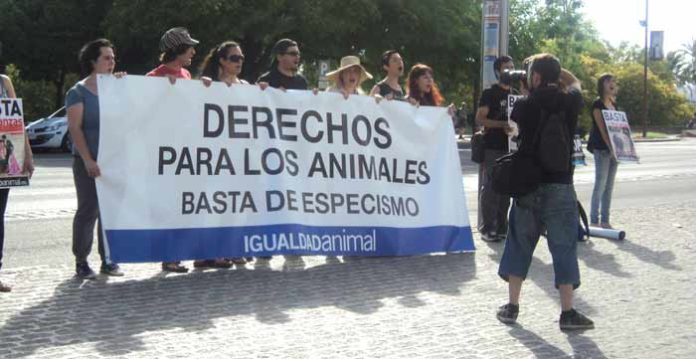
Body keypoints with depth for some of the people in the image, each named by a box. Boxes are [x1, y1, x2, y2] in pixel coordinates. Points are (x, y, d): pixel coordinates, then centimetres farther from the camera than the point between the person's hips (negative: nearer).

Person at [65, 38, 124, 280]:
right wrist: (88, 160, -17)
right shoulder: (78, 92, -1)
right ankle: (81, 262, 6)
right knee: (88, 210, -3)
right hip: (88, 163, -4)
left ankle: (107, 259, 13)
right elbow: (75, 128, -9)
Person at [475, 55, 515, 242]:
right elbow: (480, 119, -8)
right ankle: (487, 228, -2)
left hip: (510, 147, 6)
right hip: (492, 147, -6)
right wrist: (502, 124, -20)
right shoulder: (490, 93, -1)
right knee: (489, 188, -5)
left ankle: (501, 227, 13)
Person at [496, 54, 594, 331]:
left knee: (520, 245, 12)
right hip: (560, 187, -1)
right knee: (564, 248, 5)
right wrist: (554, 67, 16)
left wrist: (528, 91, 16)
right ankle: (568, 313, 6)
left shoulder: (524, 106, -6)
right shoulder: (570, 103, -4)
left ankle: (512, 306, 17)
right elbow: (574, 82, 20)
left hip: (528, 186, 1)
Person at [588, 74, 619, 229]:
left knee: (609, 186, 8)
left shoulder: (613, 104, 16)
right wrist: (610, 147, -22)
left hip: (613, 149, 8)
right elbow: (602, 128, -15)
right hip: (601, 149, -8)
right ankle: (594, 221, -3)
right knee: (600, 185, -7)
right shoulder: (598, 104, -7)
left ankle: (605, 221, 13)